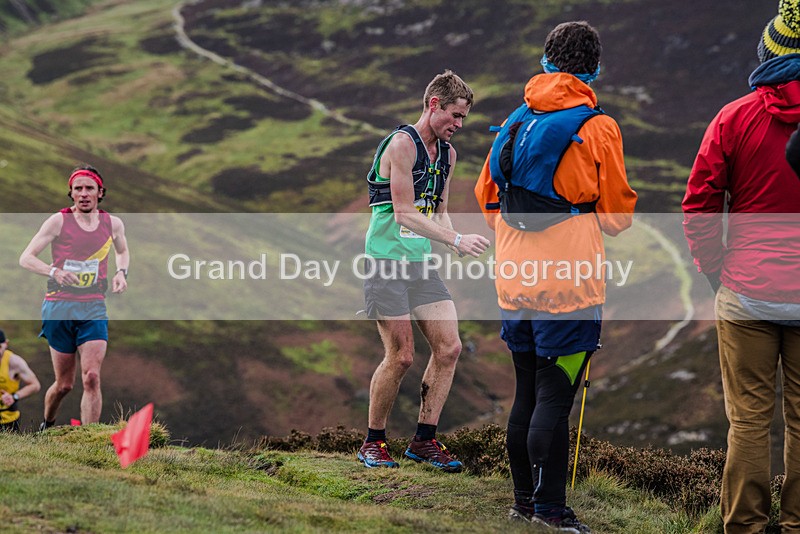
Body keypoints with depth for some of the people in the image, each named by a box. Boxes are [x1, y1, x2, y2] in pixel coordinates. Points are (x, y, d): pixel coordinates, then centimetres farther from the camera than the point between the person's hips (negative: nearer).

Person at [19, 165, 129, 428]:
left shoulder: (113, 224, 6)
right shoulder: (58, 221, -4)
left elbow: (122, 251, 29)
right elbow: (26, 258, -5)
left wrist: (121, 272, 7)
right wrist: (55, 272, -23)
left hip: (93, 309, 2)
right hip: (59, 307, -2)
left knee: (91, 377, -15)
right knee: (64, 384, 6)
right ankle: (47, 425, 35)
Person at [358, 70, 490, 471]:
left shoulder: (447, 153, 14)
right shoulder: (402, 144, -13)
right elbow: (404, 214, -18)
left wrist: (460, 244, 5)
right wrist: (457, 240, -23)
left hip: (422, 263, 8)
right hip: (387, 260, -8)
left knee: (449, 348, -1)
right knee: (401, 356, -9)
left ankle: (424, 440, 9)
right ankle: (373, 442, 8)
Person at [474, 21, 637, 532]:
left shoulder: (515, 122, 9)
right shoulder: (596, 126, -8)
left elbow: (488, 196, 17)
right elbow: (617, 212, -4)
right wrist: (602, 223, 17)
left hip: (515, 281, 6)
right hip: (569, 285, -6)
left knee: (527, 393, 14)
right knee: (555, 395, -5)